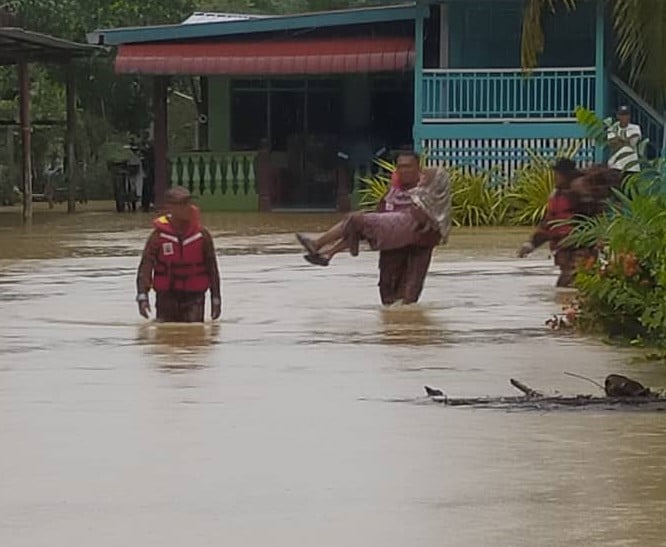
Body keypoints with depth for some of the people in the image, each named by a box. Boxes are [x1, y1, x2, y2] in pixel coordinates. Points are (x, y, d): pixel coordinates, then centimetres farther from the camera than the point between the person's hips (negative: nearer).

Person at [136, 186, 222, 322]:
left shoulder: (202, 235, -1)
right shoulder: (158, 236, -5)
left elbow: (212, 269, 6)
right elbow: (145, 267, -10)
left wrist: (216, 300, 6)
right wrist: (142, 296, -24)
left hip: (194, 296, 0)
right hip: (166, 296, 0)